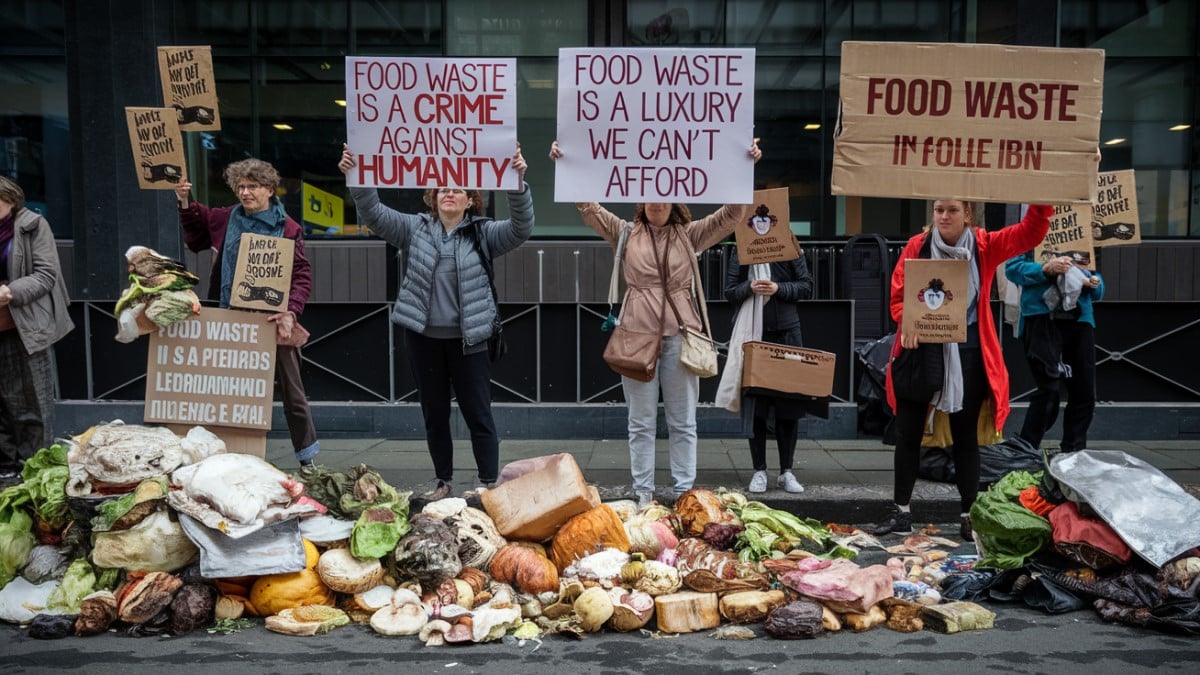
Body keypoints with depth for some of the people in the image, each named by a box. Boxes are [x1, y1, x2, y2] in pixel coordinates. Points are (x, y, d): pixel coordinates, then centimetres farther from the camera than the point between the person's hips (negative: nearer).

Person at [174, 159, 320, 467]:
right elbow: (195, 236, 28)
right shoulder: (225, 219, 9)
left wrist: (291, 312, -25)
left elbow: (302, 276, -11)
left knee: (290, 388, 7)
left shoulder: (286, 227, -6)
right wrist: (185, 202, 16)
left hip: (272, 321, -4)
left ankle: (307, 454, 20)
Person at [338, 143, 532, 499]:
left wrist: (518, 183, -28)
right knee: (434, 414, 13)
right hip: (423, 336, 3)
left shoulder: (483, 233, -1)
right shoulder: (414, 228, 6)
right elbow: (374, 213, 0)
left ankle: (489, 483, 10)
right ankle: (443, 481, 26)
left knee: (478, 414, 2)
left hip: (467, 338, -3)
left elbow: (521, 228, -13)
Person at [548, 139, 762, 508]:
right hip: (637, 333, 0)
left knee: (682, 421, 7)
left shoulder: (690, 234, 9)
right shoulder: (625, 233, 8)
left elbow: (733, 214, 4)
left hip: (680, 333, 0)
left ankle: (685, 493, 15)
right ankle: (643, 494, 14)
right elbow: (588, 206, 3)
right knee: (641, 421, 6)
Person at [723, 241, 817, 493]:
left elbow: (806, 286, 1)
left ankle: (786, 471, 16)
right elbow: (730, 292, 2)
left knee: (789, 405, 5)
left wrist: (779, 289, -15)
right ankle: (759, 471, 14)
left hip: (786, 333, 0)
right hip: (752, 333, 0)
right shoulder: (740, 249, 3)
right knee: (755, 406, 3)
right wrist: (749, 288, -18)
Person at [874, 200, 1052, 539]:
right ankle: (901, 512, 18)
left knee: (965, 435, 10)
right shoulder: (917, 246, -2)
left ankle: (969, 515, 21)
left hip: (968, 353, 0)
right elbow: (898, 296, -3)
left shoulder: (985, 245, -1)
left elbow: (1029, 234, -10)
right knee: (908, 432, 6)